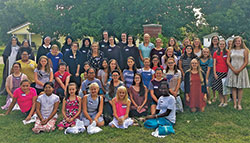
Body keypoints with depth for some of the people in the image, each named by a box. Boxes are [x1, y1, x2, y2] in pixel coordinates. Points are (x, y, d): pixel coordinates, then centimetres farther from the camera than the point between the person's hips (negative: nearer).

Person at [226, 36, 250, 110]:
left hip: (241, 70, -1)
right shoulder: (231, 51, 8)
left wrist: (239, 70, -12)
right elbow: (228, 61, 2)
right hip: (232, 70, 2)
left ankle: (239, 104, 7)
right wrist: (233, 69, -10)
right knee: (233, 87, 1)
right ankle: (235, 103, 7)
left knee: (240, 87, 1)